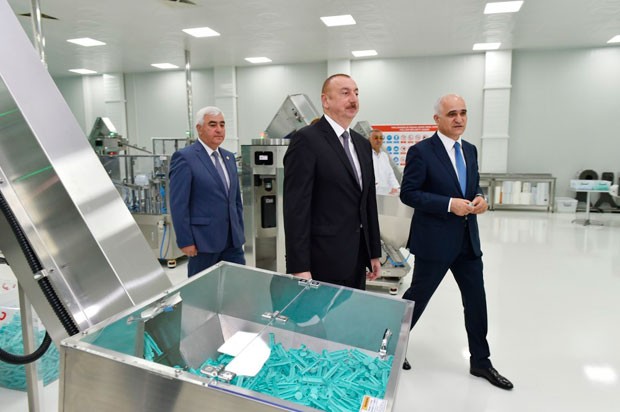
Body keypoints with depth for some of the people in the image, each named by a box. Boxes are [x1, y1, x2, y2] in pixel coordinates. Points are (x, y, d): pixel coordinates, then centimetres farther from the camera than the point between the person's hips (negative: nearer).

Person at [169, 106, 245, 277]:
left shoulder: (229, 157, 12)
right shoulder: (184, 158, -10)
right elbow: (178, 204, -13)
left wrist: (240, 232, 14)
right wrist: (185, 241, -15)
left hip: (233, 240, 7)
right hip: (203, 240, -6)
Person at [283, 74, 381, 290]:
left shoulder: (362, 144, 13)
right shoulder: (306, 140, -11)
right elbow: (296, 207, -16)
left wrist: (374, 252, 15)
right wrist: (299, 268, -19)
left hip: (357, 257, 7)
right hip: (324, 261, -7)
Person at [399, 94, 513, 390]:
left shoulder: (470, 150, 10)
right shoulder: (421, 151, -11)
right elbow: (408, 193, -15)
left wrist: (479, 198, -4)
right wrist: (449, 204, -22)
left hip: (468, 240, 7)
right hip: (434, 240, -6)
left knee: (476, 300, 12)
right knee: (417, 297, 8)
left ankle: (480, 362, 29)